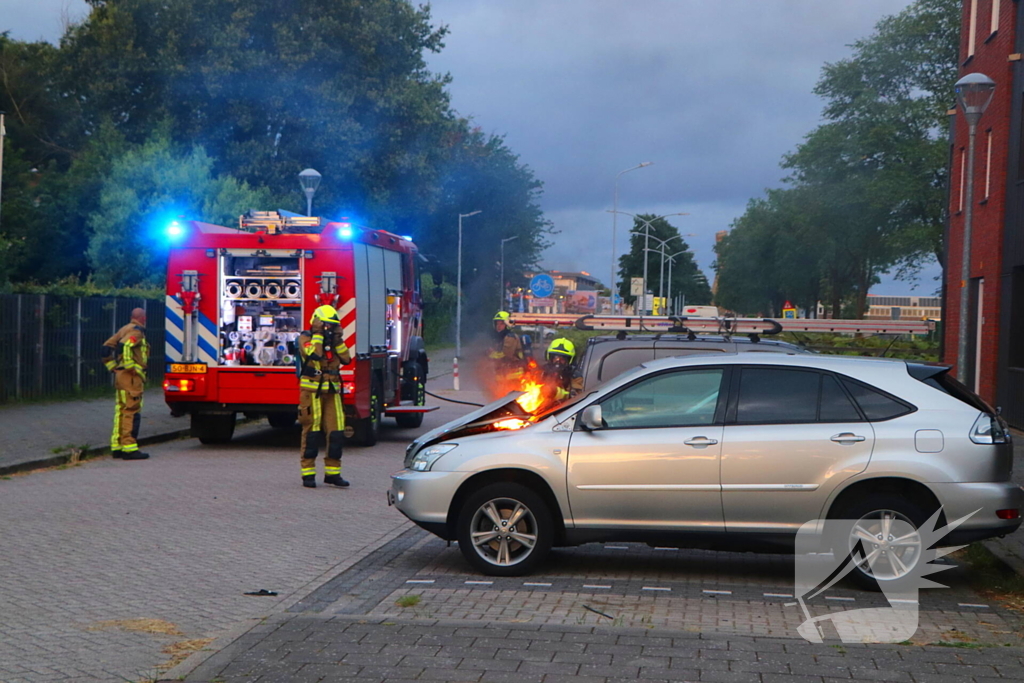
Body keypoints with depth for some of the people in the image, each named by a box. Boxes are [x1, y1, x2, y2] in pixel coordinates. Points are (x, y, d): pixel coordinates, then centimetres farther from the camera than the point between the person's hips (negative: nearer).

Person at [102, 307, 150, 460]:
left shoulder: (123, 330, 19)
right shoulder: (137, 331, -8)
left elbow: (106, 349, 18)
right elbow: (124, 346, -26)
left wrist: (113, 367, 17)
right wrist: (131, 367, -20)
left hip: (120, 374, 9)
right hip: (131, 377, -9)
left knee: (120, 411, 11)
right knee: (132, 411, -8)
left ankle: (117, 447, 14)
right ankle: (129, 448, -10)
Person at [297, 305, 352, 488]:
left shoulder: (334, 340, 17)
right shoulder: (305, 338, -1)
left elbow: (346, 359, 4)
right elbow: (312, 354, -19)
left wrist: (337, 340, -3)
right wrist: (318, 335, -13)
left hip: (332, 391, 5)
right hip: (312, 391, -5)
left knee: (336, 431, 0)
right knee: (311, 431, -5)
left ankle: (332, 473, 8)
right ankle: (308, 474, 1)